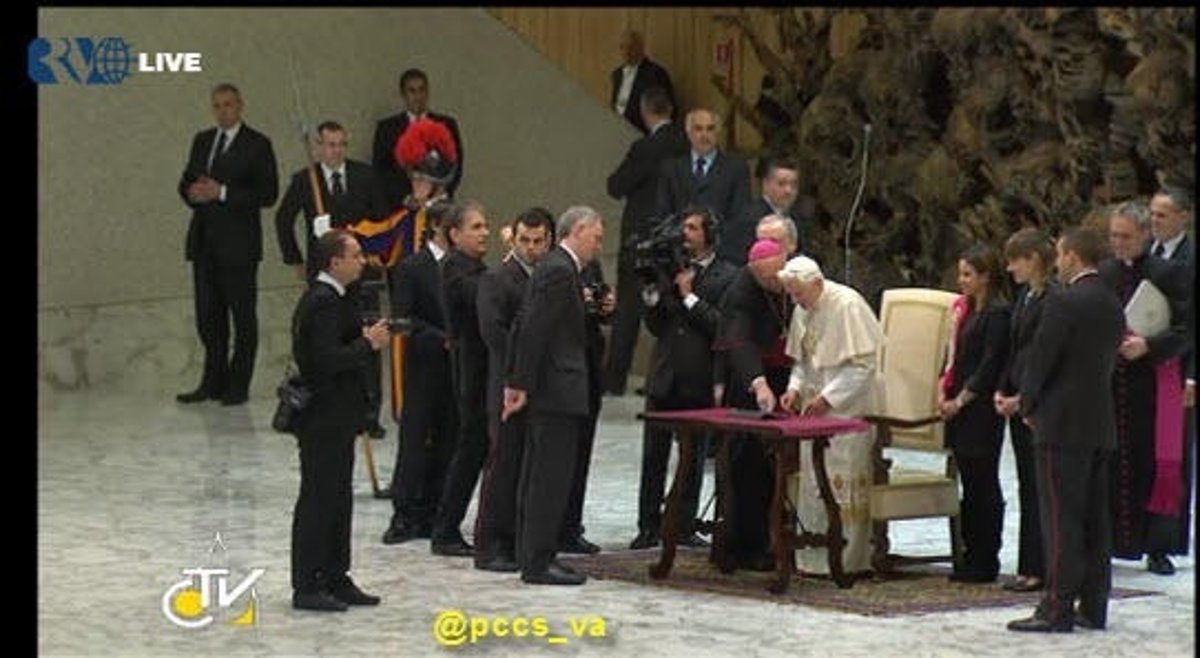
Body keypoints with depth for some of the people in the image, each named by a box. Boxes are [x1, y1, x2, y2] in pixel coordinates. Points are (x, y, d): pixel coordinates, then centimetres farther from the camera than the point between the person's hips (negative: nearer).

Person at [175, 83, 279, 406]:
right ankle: (213, 382, 18)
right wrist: (193, 193, -7)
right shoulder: (202, 140, 14)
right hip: (204, 240, 6)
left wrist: (222, 193, -18)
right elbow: (186, 182, 17)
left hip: (238, 243, -6)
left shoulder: (257, 145, -5)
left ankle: (238, 386, 6)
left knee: (242, 315, 1)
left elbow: (268, 194, -11)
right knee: (208, 315, 10)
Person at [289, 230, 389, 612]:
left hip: (333, 416, 11)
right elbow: (328, 359, -26)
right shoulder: (324, 303, -19)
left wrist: (366, 338, 6)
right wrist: (368, 344, -17)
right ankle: (307, 587, 1)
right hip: (324, 418, -11)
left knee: (337, 499, 14)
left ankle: (335, 579, 21)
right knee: (318, 500, -5)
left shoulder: (327, 298, 14)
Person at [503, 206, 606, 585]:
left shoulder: (554, 267, 16)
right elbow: (534, 328, -20)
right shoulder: (560, 271, -15)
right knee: (552, 476, -8)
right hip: (556, 390, -11)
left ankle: (533, 556, 19)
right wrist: (521, 384, -19)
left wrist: (518, 383, 16)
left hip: (549, 390, 11)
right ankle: (538, 562, -6)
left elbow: (532, 327, 17)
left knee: (539, 475, 13)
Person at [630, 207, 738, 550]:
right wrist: (652, 293, -6)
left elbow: (721, 326, -13)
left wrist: (689, 296, -12)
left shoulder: (727, 277, -2)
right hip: (664, 377, 3)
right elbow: (655, 326, 9)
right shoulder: (669, 270, 10)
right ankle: (649, 525, 8)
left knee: (693, 456, 7)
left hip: (698, 380, -3)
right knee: (653, 456, 3)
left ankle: (684, 525, 14)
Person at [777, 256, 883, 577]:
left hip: (848, 410, -8)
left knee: (844, 483, -6)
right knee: (813, 484, 7)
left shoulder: (848, 306, -15)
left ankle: (847, 559, -1)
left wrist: (827, 398, -19)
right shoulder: (803, 310, 9)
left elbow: (863, 364, -16)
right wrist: (795, 388, 0)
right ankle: (814, 557, 13)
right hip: (815, 409, 8)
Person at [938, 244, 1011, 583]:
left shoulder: (997, 313, -11)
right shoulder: (964, 309, 15)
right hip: (959, 409, 8)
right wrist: (943, 392, 3)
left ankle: (985, 562, 3)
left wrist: (960, 400, -14)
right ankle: (970, 556, 16)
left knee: (983, 485, -2)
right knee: (969, 484, 11)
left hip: (982, 409, -8)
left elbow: (990, 365, -15)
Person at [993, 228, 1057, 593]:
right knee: (1027, 484, 10)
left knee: (1038, 486, -5)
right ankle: (1028, 567, 14)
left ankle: (1037, 568, -1)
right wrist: (1001, 391, 8)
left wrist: (1023, 398, -16)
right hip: (1017, 401, 9)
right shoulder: (1023, 296, 14)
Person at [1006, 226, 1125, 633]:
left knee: (1061, 520, -7)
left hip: (1063, 427, -8)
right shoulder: (1112, 306, 11)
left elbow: (1040, 359, -12)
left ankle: (1057, 609, -8)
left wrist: (1028, 406, 5)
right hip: (1101, 426, 8)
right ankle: (1093, 606, 14)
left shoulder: (1064, 303, -14)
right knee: (1095, 519, 10)